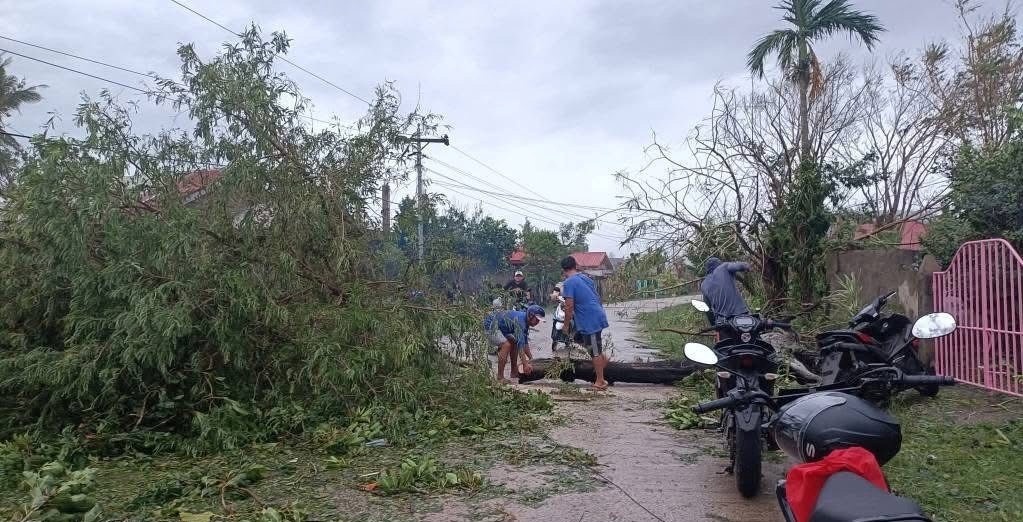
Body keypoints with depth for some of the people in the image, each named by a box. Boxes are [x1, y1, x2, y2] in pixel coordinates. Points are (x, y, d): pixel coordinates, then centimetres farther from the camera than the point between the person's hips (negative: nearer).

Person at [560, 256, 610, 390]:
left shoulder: (569, 282, -12)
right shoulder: (586, 277, 13)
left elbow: (569, 306, -17)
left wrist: (566, 325, -6)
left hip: (590, 321, -8)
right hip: (598, 316, 8)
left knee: (595, 352, 2)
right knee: (579, 338, 24)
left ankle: (600, 382, 13)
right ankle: (602, 357, 24)